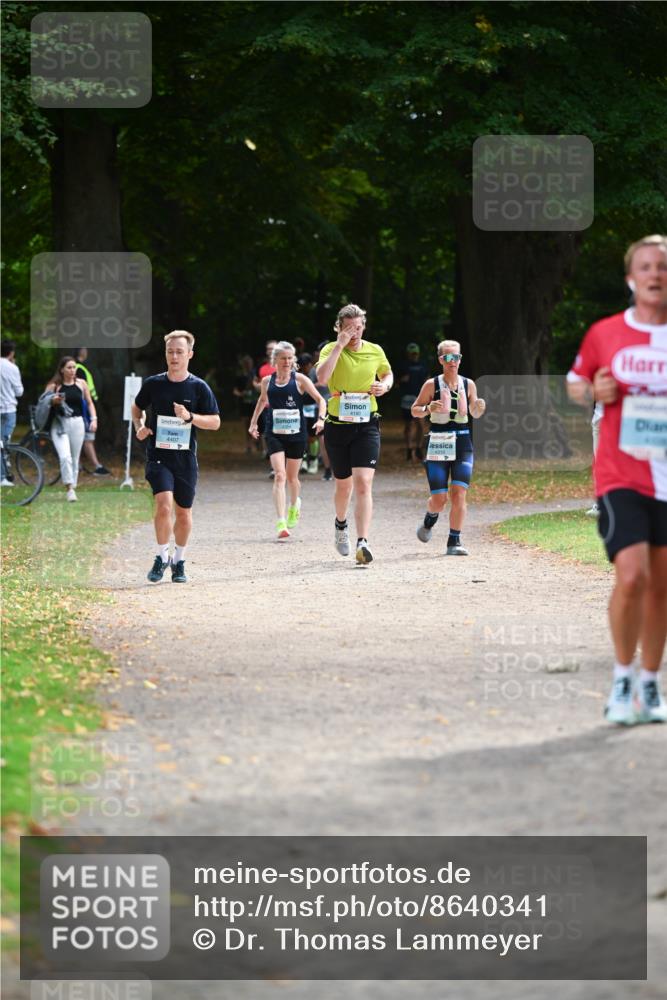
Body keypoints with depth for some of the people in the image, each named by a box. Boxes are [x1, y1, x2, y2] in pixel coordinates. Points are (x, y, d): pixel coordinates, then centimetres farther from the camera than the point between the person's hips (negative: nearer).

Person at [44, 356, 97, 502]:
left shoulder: (81, 384, 7)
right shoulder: (53, 385, -1)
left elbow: (89, 403, 15)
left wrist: (93, 419, 4)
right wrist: (53, 401, -16)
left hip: (77, 423, 3)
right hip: (59, 424, -3)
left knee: (75, 459, 9)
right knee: (65, 457, -19)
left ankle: (72, 487, 20)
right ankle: (69, 488, -15)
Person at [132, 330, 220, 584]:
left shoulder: (199, 387, -1)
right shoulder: (153, 384, 1)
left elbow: (215, 422, 0)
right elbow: (137, 408, 19)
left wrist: (189, 417, -17)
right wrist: (139, 427, 0)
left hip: (185, 457, 1)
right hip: (158, 455, -1)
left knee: (183, 513, 9)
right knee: (164, 504, -21)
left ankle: (179, 561, 29)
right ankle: (162, 557, -6)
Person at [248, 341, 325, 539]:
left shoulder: (299, 379, -3)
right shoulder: (267, 381, 5)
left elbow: (320, 399, -1)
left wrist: (321, 418, -17)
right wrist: (254, 422, 25)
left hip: (296, 434, 0)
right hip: (274, 434, 0)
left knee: (292, 476, 13)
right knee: (279, 475, -15)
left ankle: (294, 505, 47)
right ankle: (281, 523, -22)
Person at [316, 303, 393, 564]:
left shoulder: (375, 351, 4)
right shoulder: (331, 350, -4)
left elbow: (388, 374, 23)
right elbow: (322, 377, -23)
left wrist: (384, 385, 0)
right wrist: (340, 345, -23)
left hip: (366, 425, 0)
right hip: (337, 424, 0)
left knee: (363, 483, -15)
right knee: (344, 484, 14)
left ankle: (363, 543, -22)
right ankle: (341, 525, 46)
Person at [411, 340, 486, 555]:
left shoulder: (468, 384, 5)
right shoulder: (432, 385, -2)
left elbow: (474, 414, 17)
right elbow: (414, 410, 5)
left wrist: (479, 408, -6)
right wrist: (428, 409, -16)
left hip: (463, 443, 2)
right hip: (438, 444, -2)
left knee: (459, 493, -10)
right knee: (439, 499, -1)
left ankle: (454, 541, -2)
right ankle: (430, 519, 35)